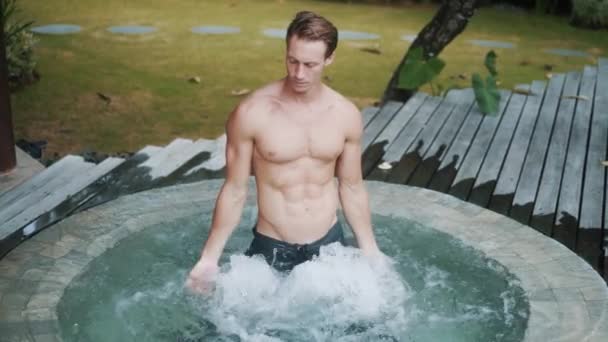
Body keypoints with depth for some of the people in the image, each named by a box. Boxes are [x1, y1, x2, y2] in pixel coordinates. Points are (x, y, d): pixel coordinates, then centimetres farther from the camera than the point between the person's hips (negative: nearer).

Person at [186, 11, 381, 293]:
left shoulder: (347, 115, -6)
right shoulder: (251, 113, -16)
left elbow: (352, 188, 5)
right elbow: (234, 190, -9)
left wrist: (370, 251, 9)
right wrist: (209, 257, -7)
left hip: (328, 243, 3)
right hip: (272, 248, -2)